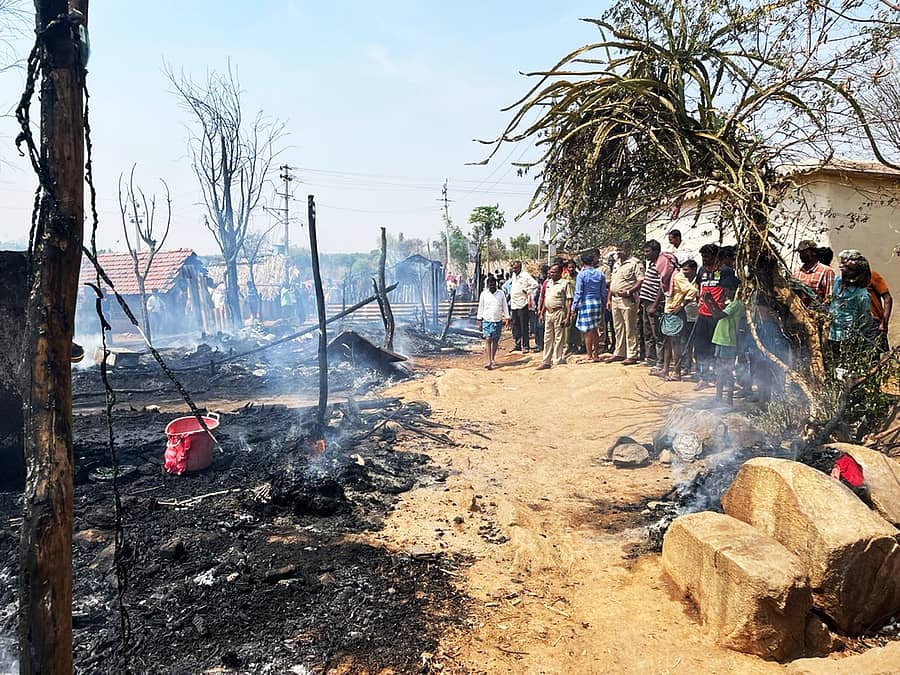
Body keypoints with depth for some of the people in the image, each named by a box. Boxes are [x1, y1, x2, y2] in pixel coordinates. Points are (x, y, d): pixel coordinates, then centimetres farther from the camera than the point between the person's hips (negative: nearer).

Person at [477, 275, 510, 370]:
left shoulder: (501, 294, 5)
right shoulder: (484, 294, 3)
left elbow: (505, 307, 8)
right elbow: (480, 308, 7)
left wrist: (507, 317, -1)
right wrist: (479, 321, 4)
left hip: (498, 321, 2)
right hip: (487, 320, -2)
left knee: (495, 340, 9)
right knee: (488, 340, -11)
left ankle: (493, 359, 25)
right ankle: (488, 362, -18)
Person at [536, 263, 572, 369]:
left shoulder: (565, 283, -6)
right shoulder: (548, 283, 14)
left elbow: (569, 300, -9)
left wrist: (567, 316, -16)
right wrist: (542, 312, 15)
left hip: (559, 312, -7)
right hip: (548, 313, 7)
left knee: (559, 339, -1)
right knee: (547, 338, 10)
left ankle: (558, 361, 5)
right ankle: (546, 362, 15)